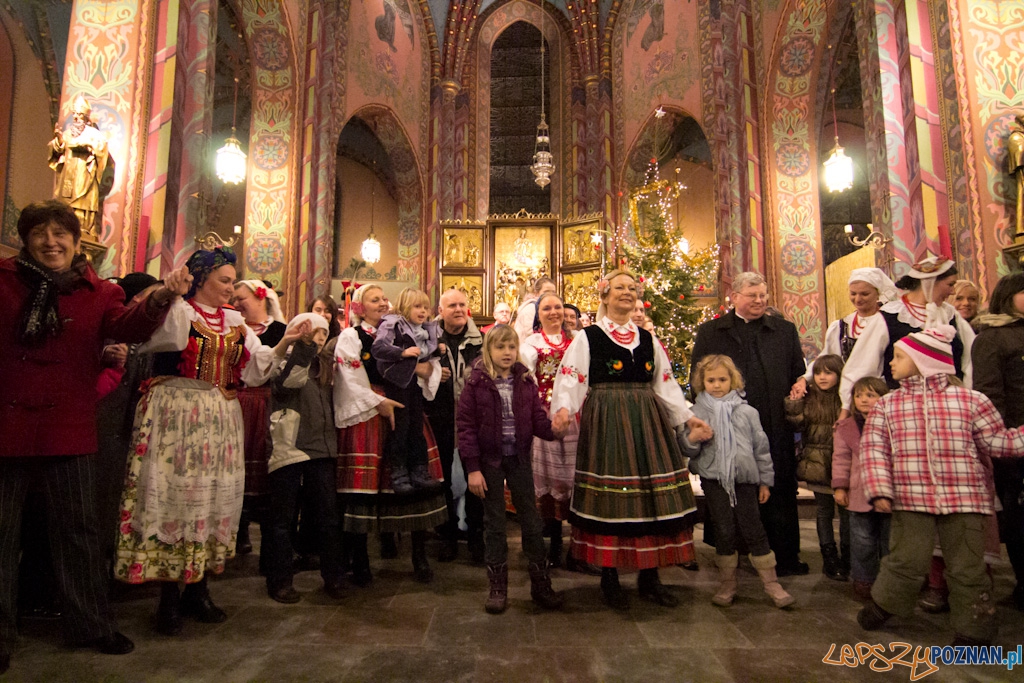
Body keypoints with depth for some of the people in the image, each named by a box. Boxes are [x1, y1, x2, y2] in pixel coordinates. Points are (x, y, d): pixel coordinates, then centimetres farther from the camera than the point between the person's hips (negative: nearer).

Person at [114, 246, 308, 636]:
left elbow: (256, 366, 6)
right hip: (176, 417, -5)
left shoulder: (234, 322, 13)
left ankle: (198, 589, 24)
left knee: (212, 498, 10)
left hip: (219, 421, 6)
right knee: (174, 495, -1)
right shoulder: (177, 312, -3)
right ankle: (169, 598, 11)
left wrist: (284, 343, -8)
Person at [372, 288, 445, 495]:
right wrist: (403, 352, -26)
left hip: (416, 382, 7)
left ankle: (419, 472, 19)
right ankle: (398, 474, 8)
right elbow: (377, 348, -22)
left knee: (417, 426, 11)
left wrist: (437, 350, 7)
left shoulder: (426, 329, 12)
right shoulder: (392, 324, -10)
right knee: (400, 426, -2)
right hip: (397, 382, -7)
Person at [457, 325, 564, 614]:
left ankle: (540, 582, 21)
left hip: (519, 458, 3)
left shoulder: (525, 381, 1)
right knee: (494, 522, 9)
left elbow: (537, 417, 1)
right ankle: (498, 586, 21)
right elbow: (465, 425, -9)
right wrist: (472, 468, -12)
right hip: (489, 460, -2)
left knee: (531, 519, 8)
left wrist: (553, 428, -21)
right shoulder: (477, 383, -8)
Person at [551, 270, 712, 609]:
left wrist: (689, 418, 11)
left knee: (651, 495, 5)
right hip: (606, 422, -4)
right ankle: (609, 577, 14)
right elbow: (570, 378, -8)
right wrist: (563, 408, -26)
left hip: (646, 422, 5)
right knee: (609, 496, -2)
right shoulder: (588, 337, 1)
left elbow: (665, 383, 18)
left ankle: (649, 577, 18)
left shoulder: (648, 339, 16)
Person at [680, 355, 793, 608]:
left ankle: (771, 581, 18)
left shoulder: (747, 412, 4)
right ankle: (728, 582, 22)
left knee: (753, 530, 4)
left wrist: (765, 481, 10)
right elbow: (688, 450, 0)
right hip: (714, 480, 0)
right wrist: (692, 439, -22)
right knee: (724, 531, 6)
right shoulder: (697, 413, 1)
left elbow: (761, 447, 9)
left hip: (745, 478, 1)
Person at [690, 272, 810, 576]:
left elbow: (799, 376, 12)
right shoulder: (710, 332, 7)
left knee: (779, 494, 6)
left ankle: (785, 557, 19)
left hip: (776, 429, 1)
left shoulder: (785, 330, 13)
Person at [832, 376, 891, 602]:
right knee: (863, 540, 8)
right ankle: (863, 580, 21)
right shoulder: (846, 428, 2)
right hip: (860, 494, 0)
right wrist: (840, 486, -2)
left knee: (890, 539, 12)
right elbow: (841, 458, 3)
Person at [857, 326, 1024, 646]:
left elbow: (996, 441, 10)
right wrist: (879, 489, -13)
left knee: (967, 568, 9)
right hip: (911, 499, 0)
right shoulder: (887, 404, 5)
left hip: (963, 499, 0)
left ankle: (972, 630, 28)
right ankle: (881, 605, 27)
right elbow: (873, 448, -3)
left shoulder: (969, 400, 4)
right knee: (906, 560, 2)